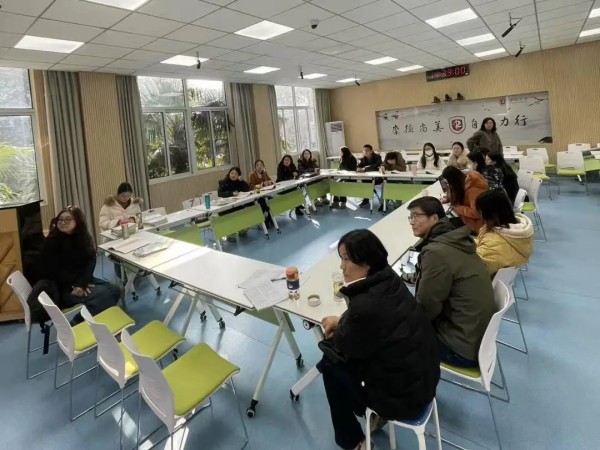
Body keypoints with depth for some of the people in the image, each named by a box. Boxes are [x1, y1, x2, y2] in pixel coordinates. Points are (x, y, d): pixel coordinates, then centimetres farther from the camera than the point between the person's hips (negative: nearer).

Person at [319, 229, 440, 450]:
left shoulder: (366, 305, -33)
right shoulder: (388, 278, -9)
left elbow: (347, 346, -11)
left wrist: (337, 327, 6)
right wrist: (341, 321, 4)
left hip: (403, 395, -7)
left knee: (330, 364, 6)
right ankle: (375, 413, 30)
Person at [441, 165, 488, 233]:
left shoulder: (474, 189, -27)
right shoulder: (462, 182, -1)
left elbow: (476, 213, -28)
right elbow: (456, 196, 21)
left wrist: (457, 208, -21)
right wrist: (448, 198, 3)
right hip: (467, 220, 8)